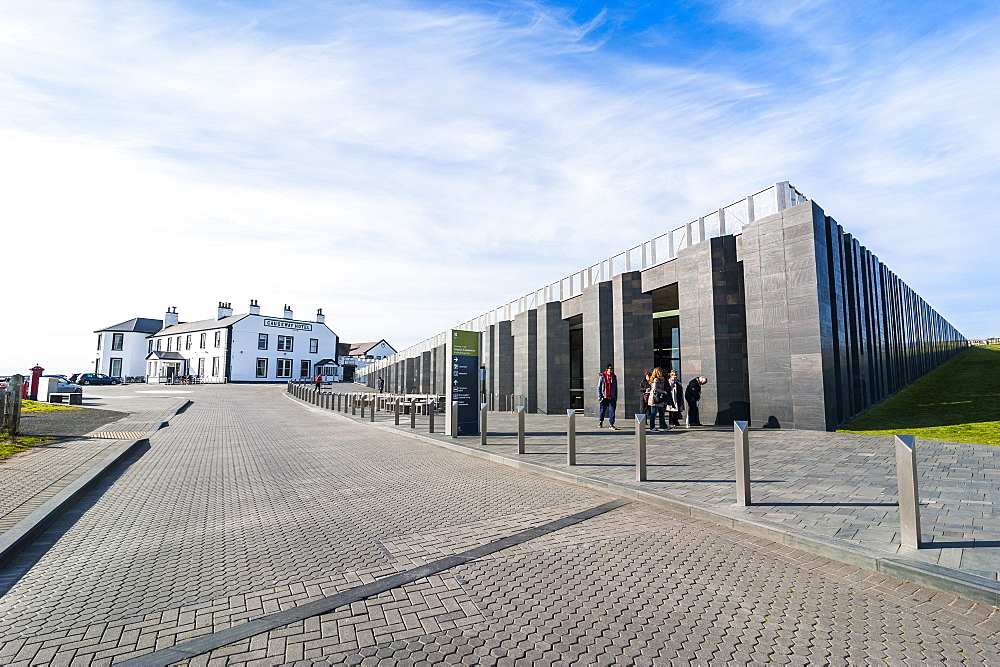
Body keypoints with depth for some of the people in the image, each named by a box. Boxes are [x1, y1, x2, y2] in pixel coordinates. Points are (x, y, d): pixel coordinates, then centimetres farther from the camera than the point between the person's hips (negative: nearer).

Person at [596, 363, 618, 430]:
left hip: (612, 398, 1)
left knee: (612, 411, -5)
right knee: (602, 410, 9)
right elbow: (599, 387, 3)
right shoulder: (602, 376, 1)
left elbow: (616, 388, 14)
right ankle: (600, 422, 28)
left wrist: (616, 398, 12)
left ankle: (612, 425, -2)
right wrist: (599, 396, -5)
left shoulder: (614, 377, 9)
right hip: (604, 397, -1)